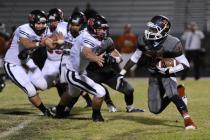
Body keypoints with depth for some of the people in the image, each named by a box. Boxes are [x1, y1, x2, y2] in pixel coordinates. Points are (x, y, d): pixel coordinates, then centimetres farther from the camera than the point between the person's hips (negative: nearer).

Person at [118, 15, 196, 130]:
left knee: (172, 94, -35)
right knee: (155, 110, 2)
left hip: (167, 74, -5)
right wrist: (122, 73, 1)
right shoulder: (144, 41, -11)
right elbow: (135, 58, 4)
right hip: (154, 76, 5)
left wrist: (168, 70, -27)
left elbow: (185, 64, -18)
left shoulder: (171, 44, -24)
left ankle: (187, 119, -36)